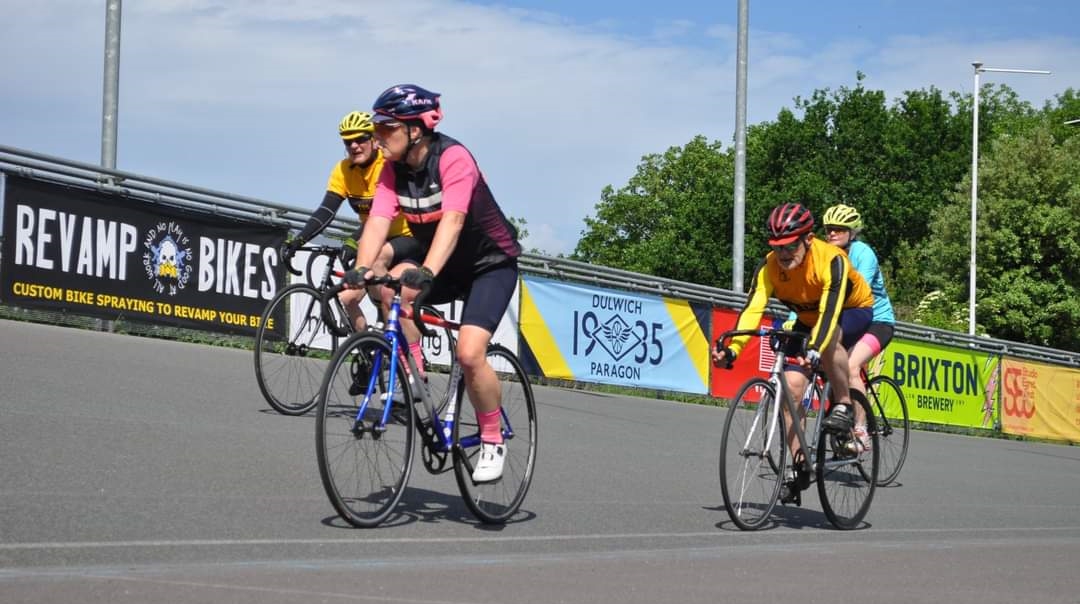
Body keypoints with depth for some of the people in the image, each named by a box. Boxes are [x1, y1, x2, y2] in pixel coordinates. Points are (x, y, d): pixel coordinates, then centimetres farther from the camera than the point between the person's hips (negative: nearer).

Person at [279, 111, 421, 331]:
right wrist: (298, 239, -29)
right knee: (347, 298, -10)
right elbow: (326, 212, -14)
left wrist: (356, 241, -48)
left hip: (408, 238, -6)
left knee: (378, 257, -37)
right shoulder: (343, 171, -5)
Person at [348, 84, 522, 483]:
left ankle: (493, 441, -2)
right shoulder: (394, 170, -8)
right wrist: (362, 269, -40)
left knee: (469, 353, -23)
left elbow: (452, 220, -39)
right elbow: (378, 222, -21)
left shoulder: (453, 158, -26)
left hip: (491, 264, -6)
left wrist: (427, 273, -53)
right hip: (446, 265, 6)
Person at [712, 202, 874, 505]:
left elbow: (830, 311, -45)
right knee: (792, 383, -14)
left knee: (828, 337, -40)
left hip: (853, 312, -5)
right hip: (808, 320, 5)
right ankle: (800, 468, -4)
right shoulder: (769, 267, -22)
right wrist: (731, 349, -47)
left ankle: (843, 404, -17)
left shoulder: (831, 260, -35)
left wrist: (815, 350, -61)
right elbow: (752, 309, -32)